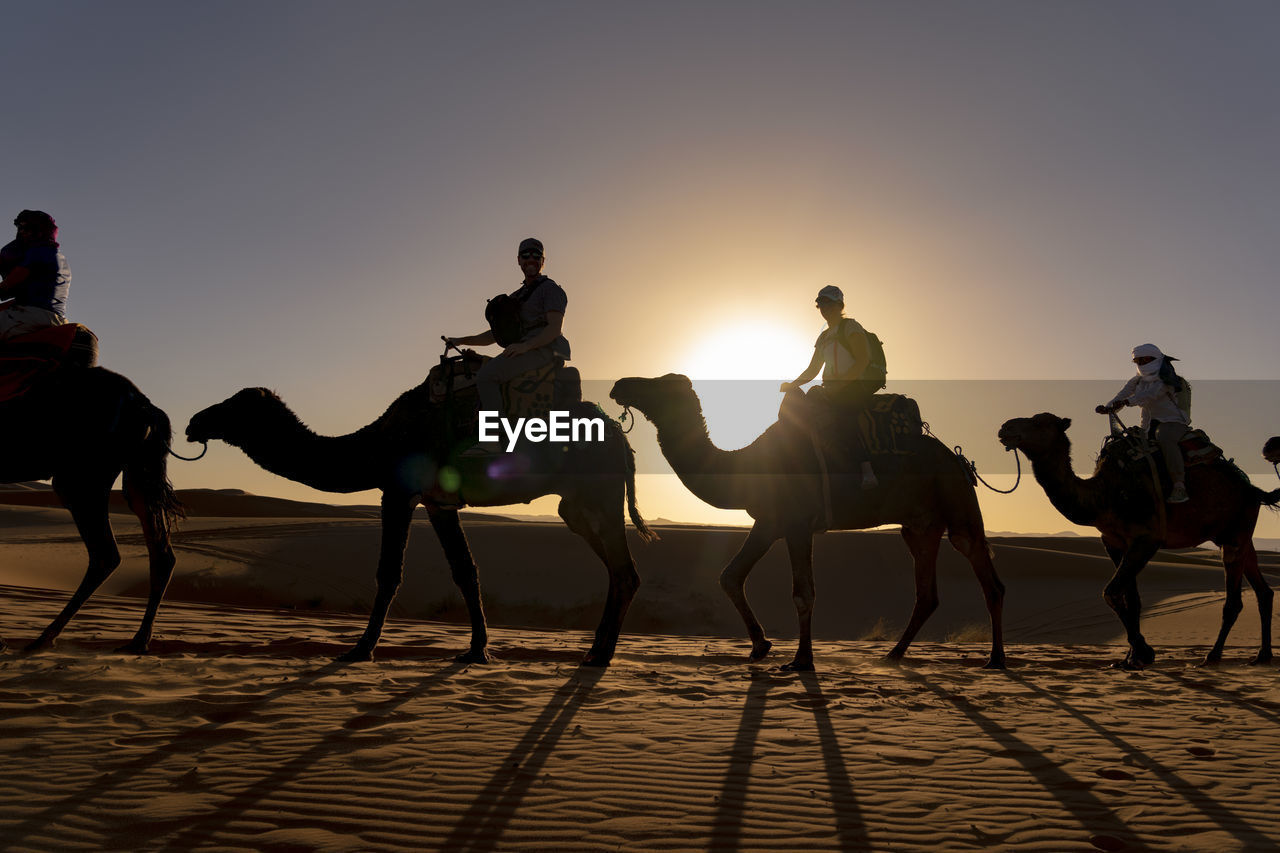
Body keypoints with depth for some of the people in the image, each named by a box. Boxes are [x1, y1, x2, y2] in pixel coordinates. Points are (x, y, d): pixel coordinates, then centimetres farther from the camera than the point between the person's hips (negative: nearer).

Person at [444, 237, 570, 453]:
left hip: (543, 350, -9)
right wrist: (461, 340, 16)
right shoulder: (515, 297, 27)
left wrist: (525, 345, -26)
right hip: (521, 351, 9)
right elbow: (495, 335, 28)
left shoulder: (551, 289, 3)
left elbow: (554, 328, -12)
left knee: (486, 375, -25)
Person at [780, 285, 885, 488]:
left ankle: (867, 470, -39)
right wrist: (793, 384, 1)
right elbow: (813, 370, 19)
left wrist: (839, 384, -22)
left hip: (860, 384, -8)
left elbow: (863, 361, -13)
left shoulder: (851, 327, -2)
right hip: (837, 390, 8)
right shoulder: (824, 337, 21)